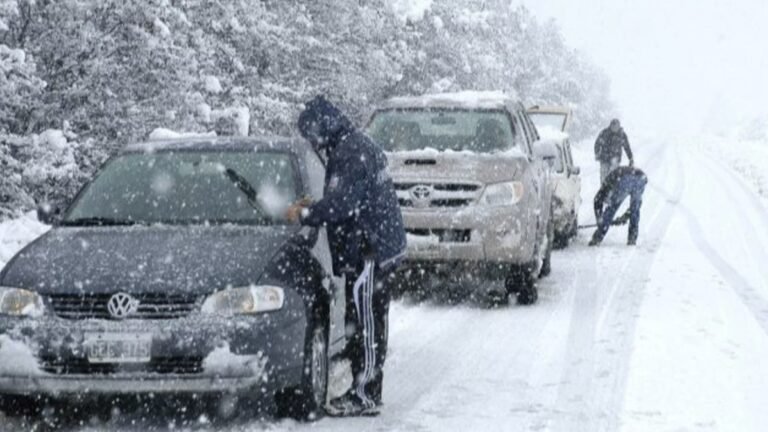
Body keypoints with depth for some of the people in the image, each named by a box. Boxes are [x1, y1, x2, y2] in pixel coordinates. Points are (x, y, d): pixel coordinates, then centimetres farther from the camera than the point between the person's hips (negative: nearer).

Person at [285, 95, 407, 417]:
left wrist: (304, 215, -9)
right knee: (367, 326, 13)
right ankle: (366, 392, 18)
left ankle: (364, 396, -5)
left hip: (368, 251, -11)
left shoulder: (349, 155, -16)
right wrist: (311, 207, 16)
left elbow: (340, 205, -22)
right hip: (380, 247, 11)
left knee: (366, 326, -8)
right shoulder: (359, 146, 18)